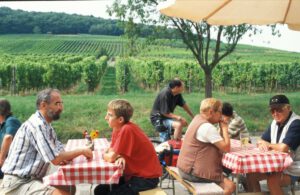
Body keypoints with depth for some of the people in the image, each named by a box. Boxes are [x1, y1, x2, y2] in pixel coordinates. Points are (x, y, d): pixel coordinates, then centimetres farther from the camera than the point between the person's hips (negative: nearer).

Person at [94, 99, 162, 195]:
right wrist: (120, 157, -16)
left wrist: (103, 155, -1)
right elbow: (111, 151, 5)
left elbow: (111, 158, -23)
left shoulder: (126, 130, -26)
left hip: (147, 177, -8)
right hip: (134, 173, 8)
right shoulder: (118, 127, 0)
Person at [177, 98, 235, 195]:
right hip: (192, 172, -10)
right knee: (230, 186, -10)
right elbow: (226, 147, -19)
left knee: (224, 176, 24)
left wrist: (222, 129, 2)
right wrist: (224, 128, -8)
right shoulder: (207, 127, -20)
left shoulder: (197, 118, 9)